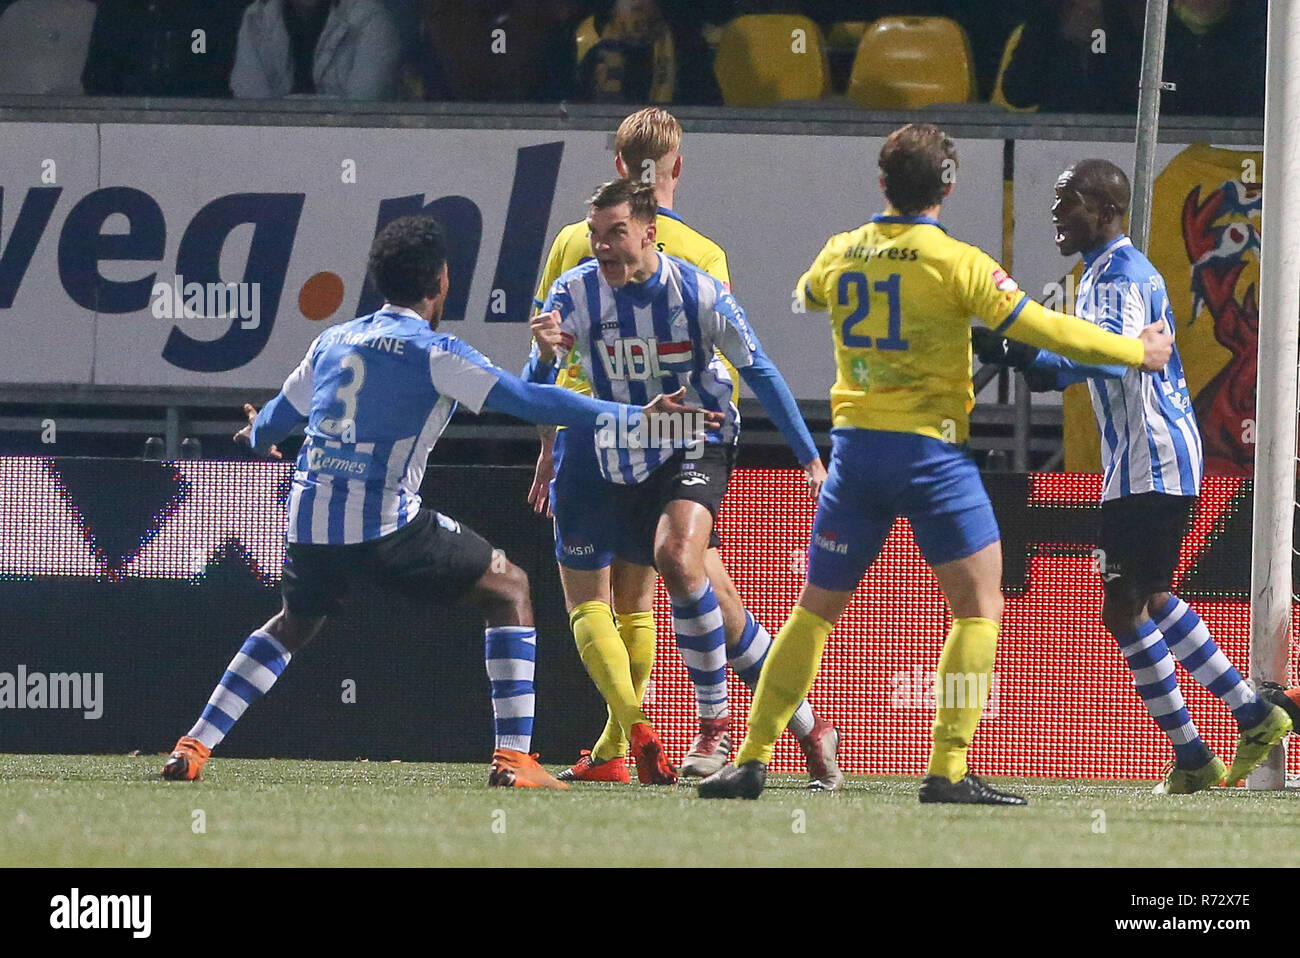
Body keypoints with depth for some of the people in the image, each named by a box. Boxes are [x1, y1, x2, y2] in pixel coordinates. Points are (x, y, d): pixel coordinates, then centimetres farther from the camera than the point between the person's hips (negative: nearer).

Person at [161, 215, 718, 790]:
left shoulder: (332, 342, 14)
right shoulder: (432, 352, -5)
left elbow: (273, 423, 28)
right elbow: (524, 400, -10)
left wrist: (258, 435, 54)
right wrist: (636, 415, -7)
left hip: (309, 520, 6)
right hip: (385, 524, -6)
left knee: (295, 624, 32)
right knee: (509, 589, 9)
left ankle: (193, 748, 23)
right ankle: (512, 757, -2)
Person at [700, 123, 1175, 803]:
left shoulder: (839, 255, 5)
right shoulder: (955, 262, -10)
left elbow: (803, 294, 28)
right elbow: (1043, 329, -9)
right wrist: (1136, 352, 3)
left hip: (854, 444, 5)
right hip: (931, 447, -5)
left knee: (816, 610, 13)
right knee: (979, 607, 2)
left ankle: (752, 760, 9)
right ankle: (947, 770, -8)